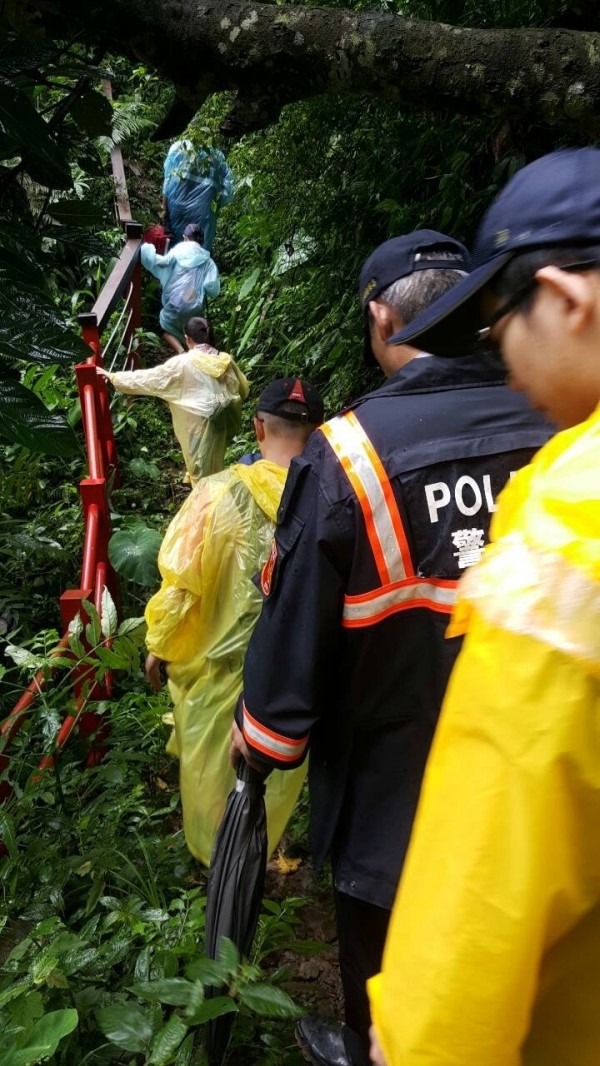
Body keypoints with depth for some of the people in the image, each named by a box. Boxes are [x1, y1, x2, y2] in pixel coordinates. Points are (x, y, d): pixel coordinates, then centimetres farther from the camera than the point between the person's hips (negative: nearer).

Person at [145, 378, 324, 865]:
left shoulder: (221, 493, -18)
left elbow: (182, 581, -12)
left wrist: (159, 646, 5)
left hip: (223, 666, -1)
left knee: (218, 771, 23)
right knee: (279, 775, 24)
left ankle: (218, 860, 44)